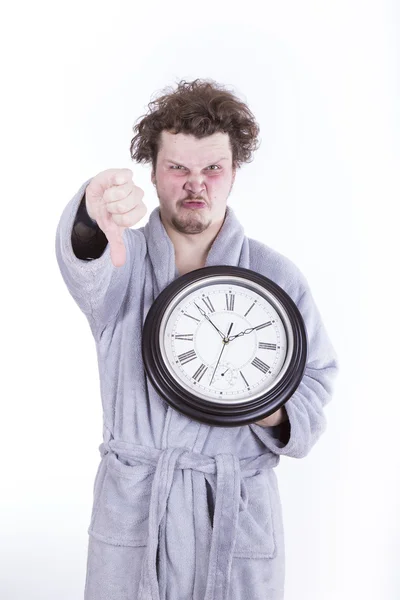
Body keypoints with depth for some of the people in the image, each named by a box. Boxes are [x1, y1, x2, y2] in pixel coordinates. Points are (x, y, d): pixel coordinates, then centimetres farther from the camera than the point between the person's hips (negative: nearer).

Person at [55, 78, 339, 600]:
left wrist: (278, 415, -13)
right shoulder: (123, 259, -1)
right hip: (132, 510, 0)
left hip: (239, 513, 0)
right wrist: (95, 219, -49)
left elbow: (317, 372, 9)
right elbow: (87, 266, -26)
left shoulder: (276, 276, 1)